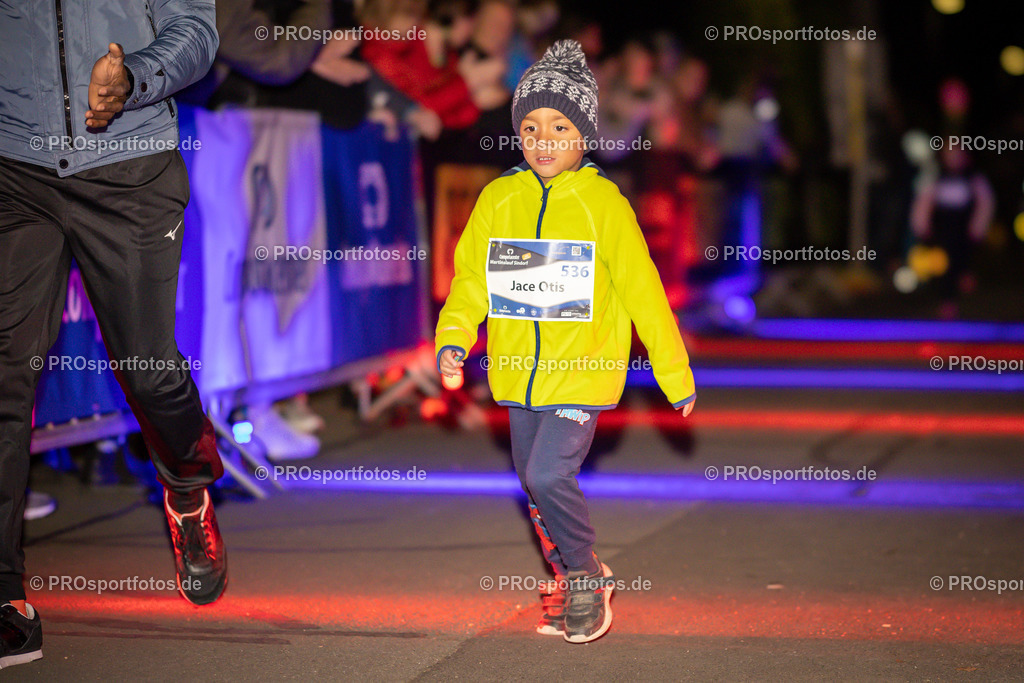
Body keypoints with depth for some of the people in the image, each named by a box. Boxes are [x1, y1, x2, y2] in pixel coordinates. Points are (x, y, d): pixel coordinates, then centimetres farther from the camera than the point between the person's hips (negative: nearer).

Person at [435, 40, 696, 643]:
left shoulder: (603, 202, -8)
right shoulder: (498, 198, 2)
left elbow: (643, 292, -4)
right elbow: (471, 278, 6)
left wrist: (676, 376, 0)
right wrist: (454, 337, -12)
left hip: (583, 370, -5)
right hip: (520, 373, 5)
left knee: (549, 475, -18)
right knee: (536, 486, 15)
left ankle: (588, 576, 5)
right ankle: (573, 587, 35)